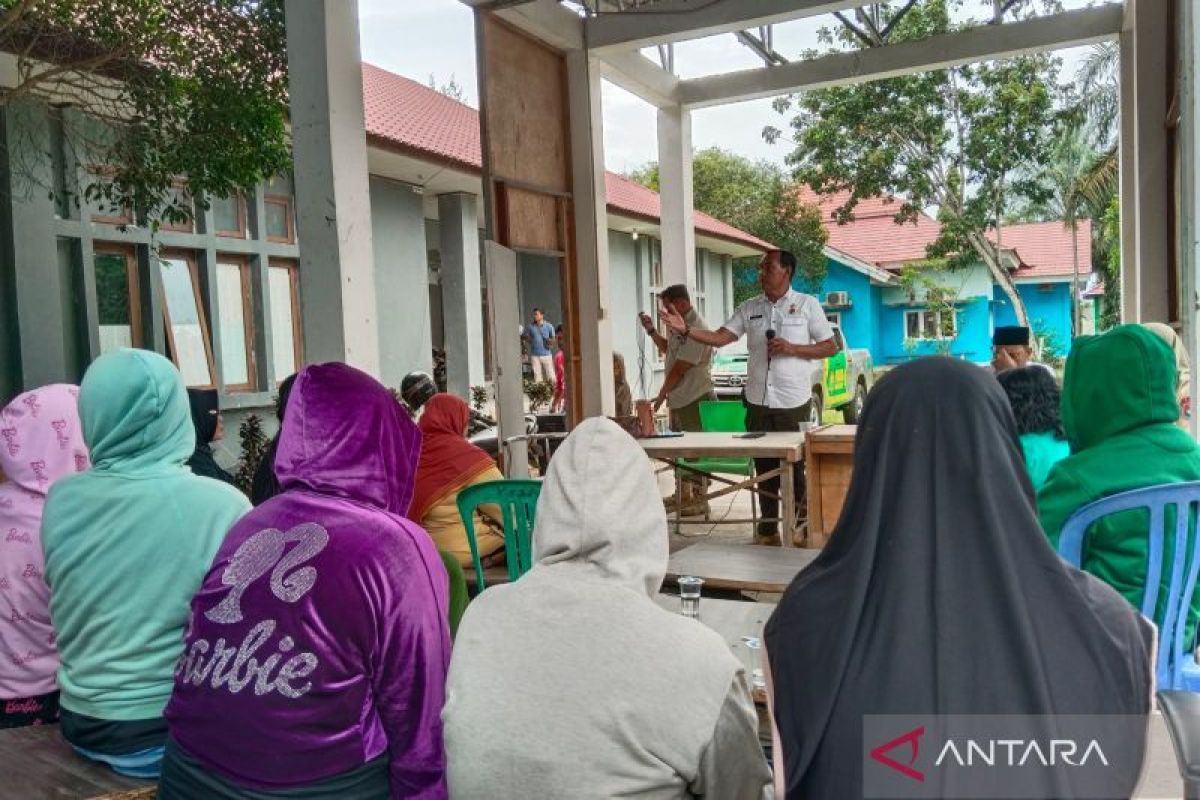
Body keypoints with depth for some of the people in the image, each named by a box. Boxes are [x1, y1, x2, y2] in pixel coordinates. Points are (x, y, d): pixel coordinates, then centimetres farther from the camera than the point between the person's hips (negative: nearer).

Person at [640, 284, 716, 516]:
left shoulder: (696, 328, -20)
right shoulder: (681, 325, 12)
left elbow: (679, 369, -20)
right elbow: (668, 349, 28)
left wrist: (661, 395, -11)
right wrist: (651, 331, 14)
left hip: (695, 398, -10)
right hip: (679, 398, 10)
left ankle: (700, 499, 5)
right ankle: (684, 493, 29)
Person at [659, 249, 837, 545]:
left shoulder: (807, 304, -1)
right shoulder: (749, 308, 8)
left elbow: (830, 347, -1)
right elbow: (720, 337, -1)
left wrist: (791, 348, -14)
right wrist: (685, 330, -16)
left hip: (794, 402, -4)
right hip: (758, 401, 4)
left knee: (794, 467, 4)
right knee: (764, 468, 11)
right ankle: (768, 528, 22)